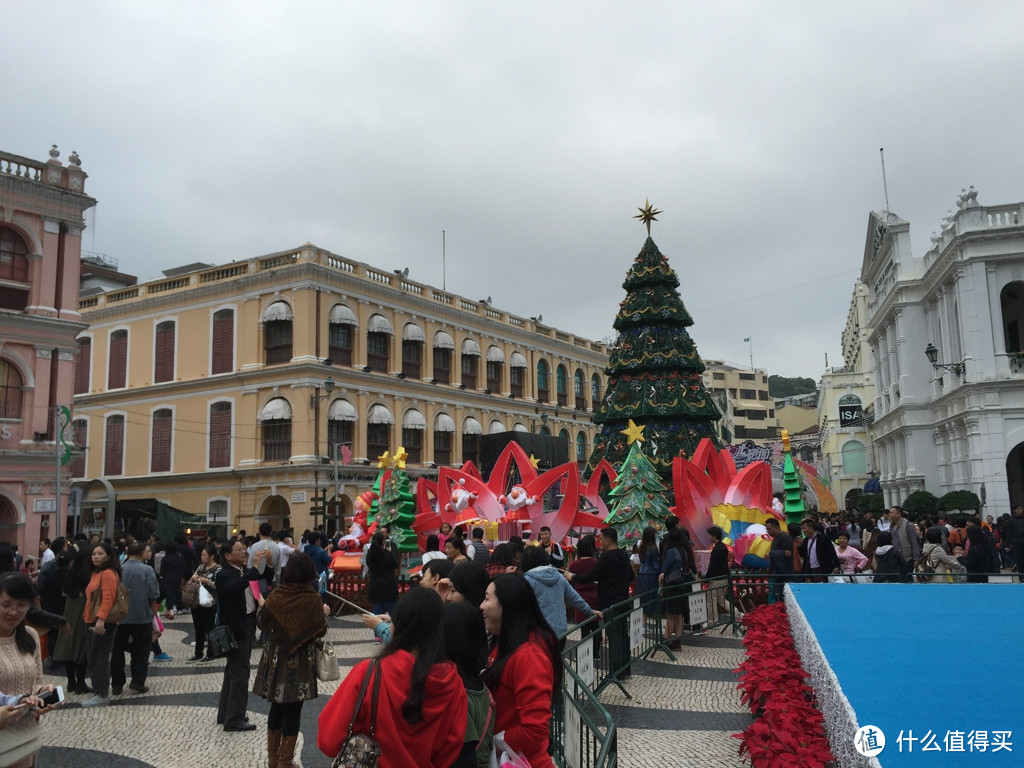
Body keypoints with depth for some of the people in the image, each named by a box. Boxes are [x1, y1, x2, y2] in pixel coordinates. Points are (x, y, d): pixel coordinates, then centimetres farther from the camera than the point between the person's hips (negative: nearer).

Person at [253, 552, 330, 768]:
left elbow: (261, 623, 4)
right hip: (301, 660, -3)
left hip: (276, 658, 4)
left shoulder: (276, 595, -5)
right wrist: (324, 613, 7)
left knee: (277, 706, 16)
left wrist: (262, 607, 22)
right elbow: (321, 631, -11)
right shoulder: (313, 599, -14)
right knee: (293, 710, 5)